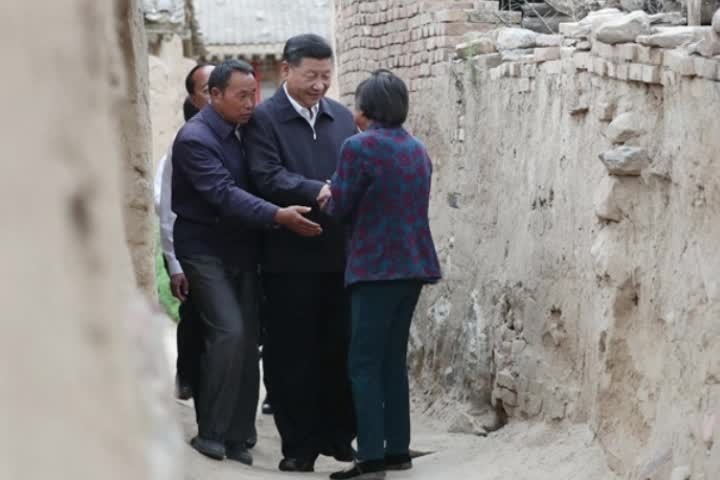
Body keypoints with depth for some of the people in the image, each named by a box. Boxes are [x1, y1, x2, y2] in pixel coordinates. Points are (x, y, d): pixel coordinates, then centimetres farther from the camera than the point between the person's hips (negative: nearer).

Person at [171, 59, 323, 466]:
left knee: (248, 340, 2)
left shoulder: (242, 132, 8)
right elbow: (224, 193, -26)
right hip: (206, 250, -7)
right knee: (229, 332, -18)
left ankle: (237, 436, 9)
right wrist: (279, 216, -36)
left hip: (242, 250, 7)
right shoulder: (194, 138, -16)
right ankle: (210, 432, -6)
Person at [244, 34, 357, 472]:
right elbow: (269, 177, -16)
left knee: (340, 349, 10)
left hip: (340, 252, 5)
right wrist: (319, 191, -27)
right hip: (291, 256, -5)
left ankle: (337, 435, 22)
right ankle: (299, 445, 10)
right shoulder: (264, 119, -5)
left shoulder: (342, 116, 12)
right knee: (292, 352, 2)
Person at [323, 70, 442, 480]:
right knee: (394, 359, 14)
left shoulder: (359, 147, -11)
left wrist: (330, 197, 16)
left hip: (377, 266, -7)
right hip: (413, 264, 7)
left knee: (365, 364, -5)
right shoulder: (418, 149, 11)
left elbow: (340, 209, -5)